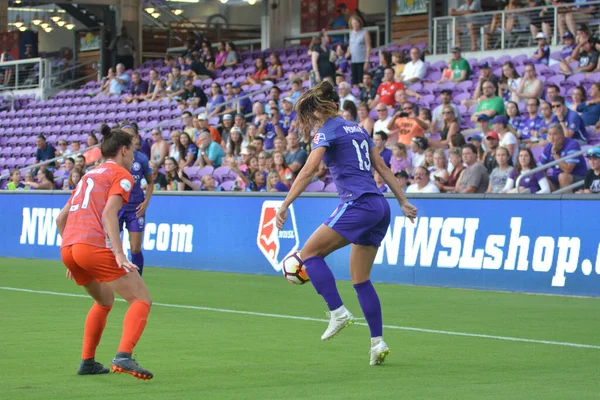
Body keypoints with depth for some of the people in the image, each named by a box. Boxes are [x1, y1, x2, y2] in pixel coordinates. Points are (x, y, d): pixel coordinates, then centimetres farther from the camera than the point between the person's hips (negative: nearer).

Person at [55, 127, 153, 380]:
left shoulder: (89, 176, 28)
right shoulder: (121, 174, 5)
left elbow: (60, 218, 28)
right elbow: (109, 212, -12)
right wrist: (119, 254, -18)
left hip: (68, 248, 8)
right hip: (95, 246, -8)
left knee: (104, 301, 28)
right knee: (141, 299, -5)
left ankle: (87, 362, 24)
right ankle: (123, 357, -25)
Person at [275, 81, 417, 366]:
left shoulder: (327, 131, -3)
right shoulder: (357, 129, 21)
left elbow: (309, 171, -14)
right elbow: (382, 167, 22)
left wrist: (285, 205, -15)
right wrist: (403, 202, 25)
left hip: (358, 204, -9)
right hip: (380, 207, 9)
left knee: (310, 252, -1)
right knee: (361, 279, 12)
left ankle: (338, 312, -11)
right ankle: (377, 341, 7)